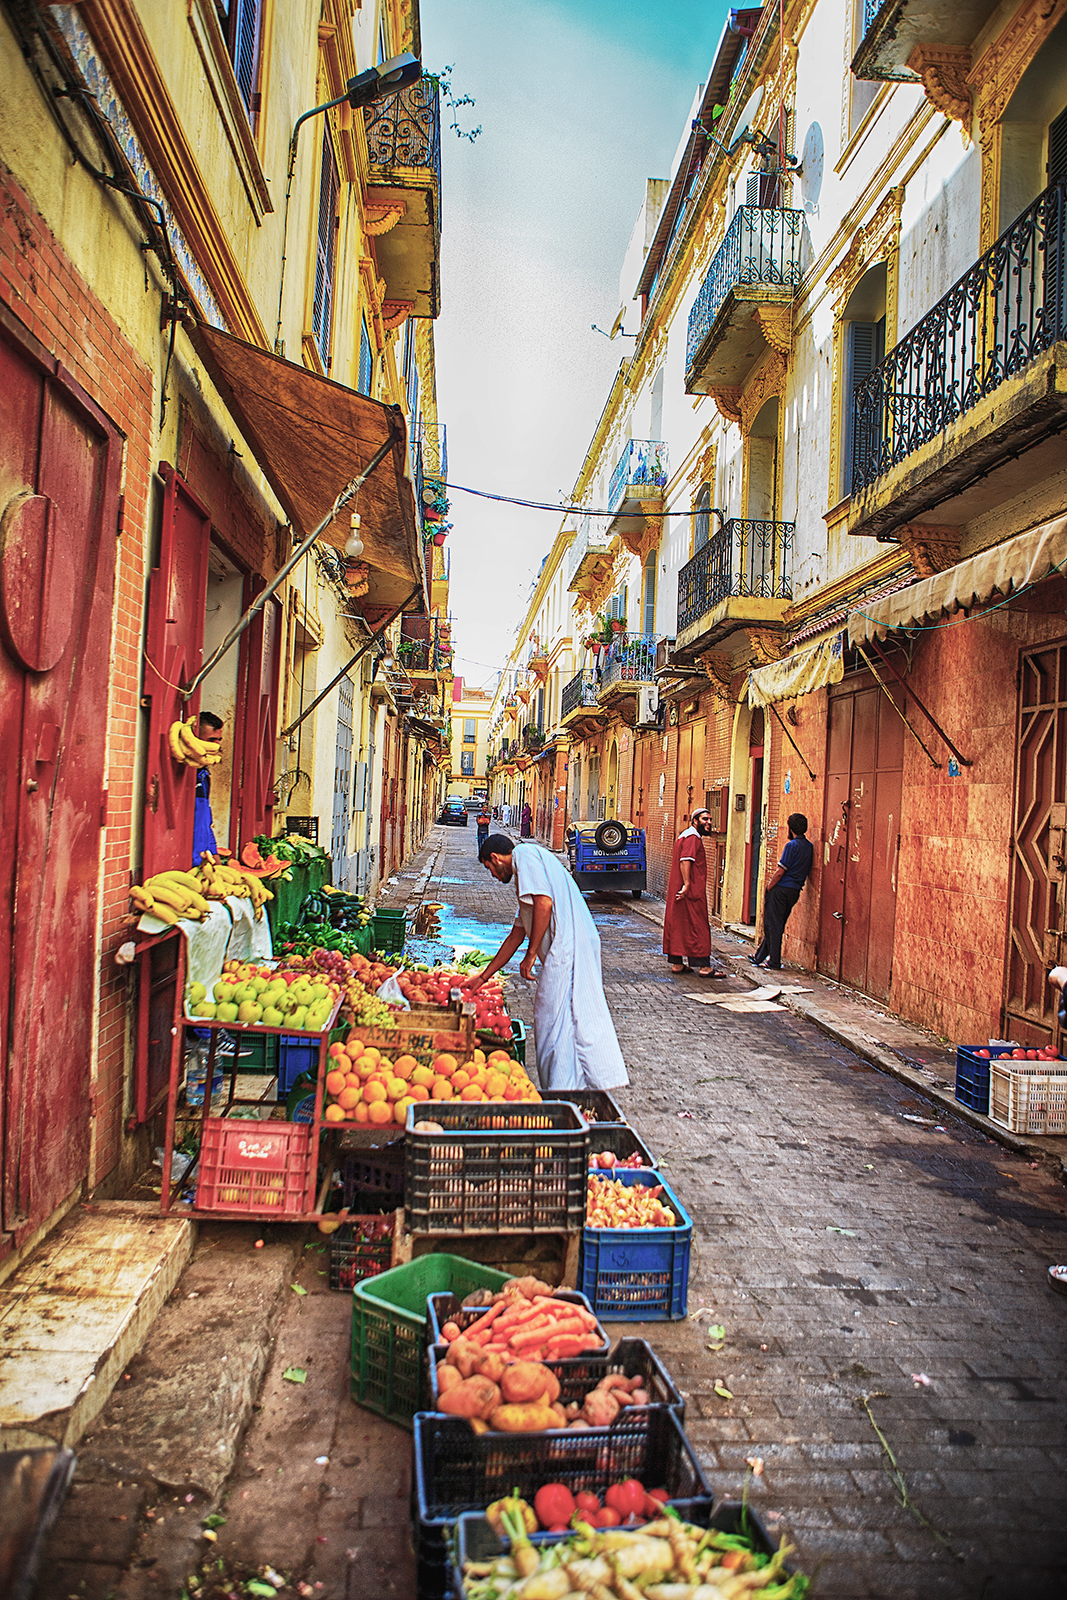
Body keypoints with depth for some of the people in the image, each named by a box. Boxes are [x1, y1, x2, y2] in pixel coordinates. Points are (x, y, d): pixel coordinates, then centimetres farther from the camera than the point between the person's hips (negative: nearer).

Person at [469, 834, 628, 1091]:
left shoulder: (525, 854, 0)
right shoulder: (523, 872, 29)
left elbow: (544, 902, -16)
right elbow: (515, 937, 33)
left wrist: (531, 954, -10)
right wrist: (483, 977, 37)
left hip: (567, 948, -10)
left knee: (555, 1020, -6)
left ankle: (563, 1088, -3)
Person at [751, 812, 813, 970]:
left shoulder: (792, 845, -15)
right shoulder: (809, 846, 7)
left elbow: (780, 872, -16)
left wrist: (768, 889, -6)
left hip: (781, 889, -8)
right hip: (795, 891, 8)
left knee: (773, 925, 0)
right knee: (777, 925, 13)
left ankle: (774, 962, 2)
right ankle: (760, 957, 22)